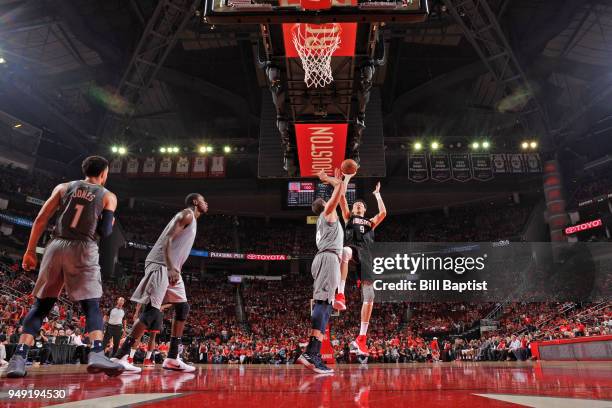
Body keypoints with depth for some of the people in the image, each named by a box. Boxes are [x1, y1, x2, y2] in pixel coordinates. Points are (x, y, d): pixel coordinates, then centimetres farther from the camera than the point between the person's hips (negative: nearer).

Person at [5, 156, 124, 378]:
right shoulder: (108, 196, 8)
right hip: (83, 250, -3)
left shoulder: (63, 187, 14)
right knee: (92, 306, -3)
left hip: (56, 246, 3)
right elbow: (105, 232, 0)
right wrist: (111, 222, 22)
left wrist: (30, 251, 11)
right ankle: (97, 354, -21)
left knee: (40, 305, 10)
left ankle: (18, 357, 0)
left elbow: (41, 220, 7)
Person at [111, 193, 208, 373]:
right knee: (152, 311, -17)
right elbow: (167, 239, -19)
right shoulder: (187, 214, -6)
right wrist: (171, 268, -29)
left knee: (183, 308, 9)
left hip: (171, 268, 11)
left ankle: (172, 358, 11)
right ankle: (120, 357, -13)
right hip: (161, 265, -11)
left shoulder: (191, 220, 24)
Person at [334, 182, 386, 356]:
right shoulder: (349, 217, 29)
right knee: (344, 252, -46)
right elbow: (342, 200, 17)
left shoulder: (371, 222, 34)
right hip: (352, 247, -3)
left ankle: (361, 338, -5)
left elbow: (383, 213, 17)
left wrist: (377, 194, 26)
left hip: (365, 254, 3)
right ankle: (340, 294, -51)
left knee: (369, 297, -9)